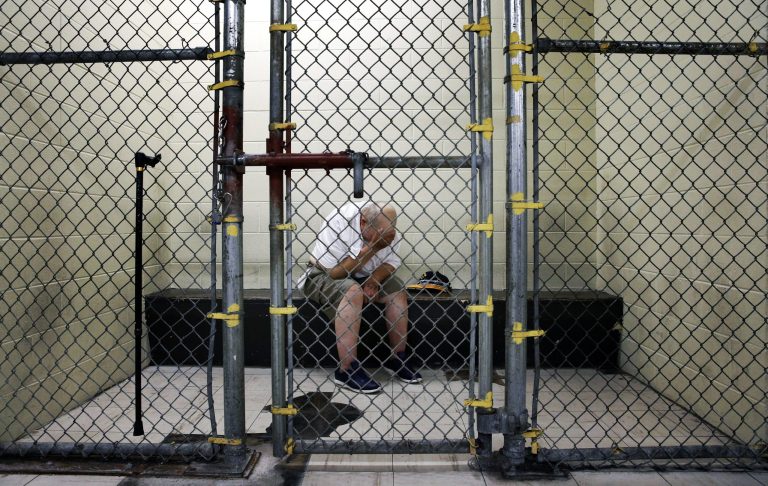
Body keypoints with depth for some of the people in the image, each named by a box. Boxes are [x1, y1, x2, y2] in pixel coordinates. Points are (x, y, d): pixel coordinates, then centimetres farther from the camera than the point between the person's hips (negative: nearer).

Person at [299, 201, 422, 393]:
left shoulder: (387, 229, -12)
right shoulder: (339, 222, -29)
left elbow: (392, 262, -4)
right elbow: (333, 272, -28)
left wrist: (374, 279, -25)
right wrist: (370, 249, -32)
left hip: (363, 277, 6)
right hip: (324, 275, -6)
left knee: (398, 290, -13)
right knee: (353, 292, -35)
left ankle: (398, 359, 0)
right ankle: (346, 370, -30)